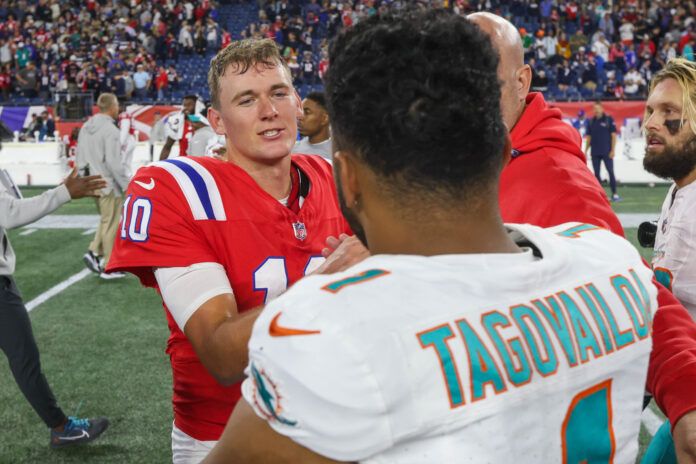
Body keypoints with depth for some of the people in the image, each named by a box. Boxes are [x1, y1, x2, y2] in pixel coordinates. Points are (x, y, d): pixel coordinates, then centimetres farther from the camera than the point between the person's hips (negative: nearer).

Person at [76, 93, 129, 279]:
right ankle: (108, 267, 8)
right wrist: (128, 185, -14)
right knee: (111, 224, 2)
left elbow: (80, 157, 14)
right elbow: (114, 163, -21)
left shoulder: (86, 127, 8)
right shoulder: (110, 130, -18)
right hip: (109, 184, -8)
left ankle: (94, 252, 10)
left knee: (106, 220, 22)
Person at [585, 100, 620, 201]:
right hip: (595, 153, 4)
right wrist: (585, 151, 8)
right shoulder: (591, 121, 10)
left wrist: (612, 150, -9)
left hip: (606, 152, -4)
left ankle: (614, 194, 0)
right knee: (596, 174, 6)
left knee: (611, 172, -3)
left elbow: (613, 135, -3)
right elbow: (588, 137, 13)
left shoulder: (609, 119, -1)